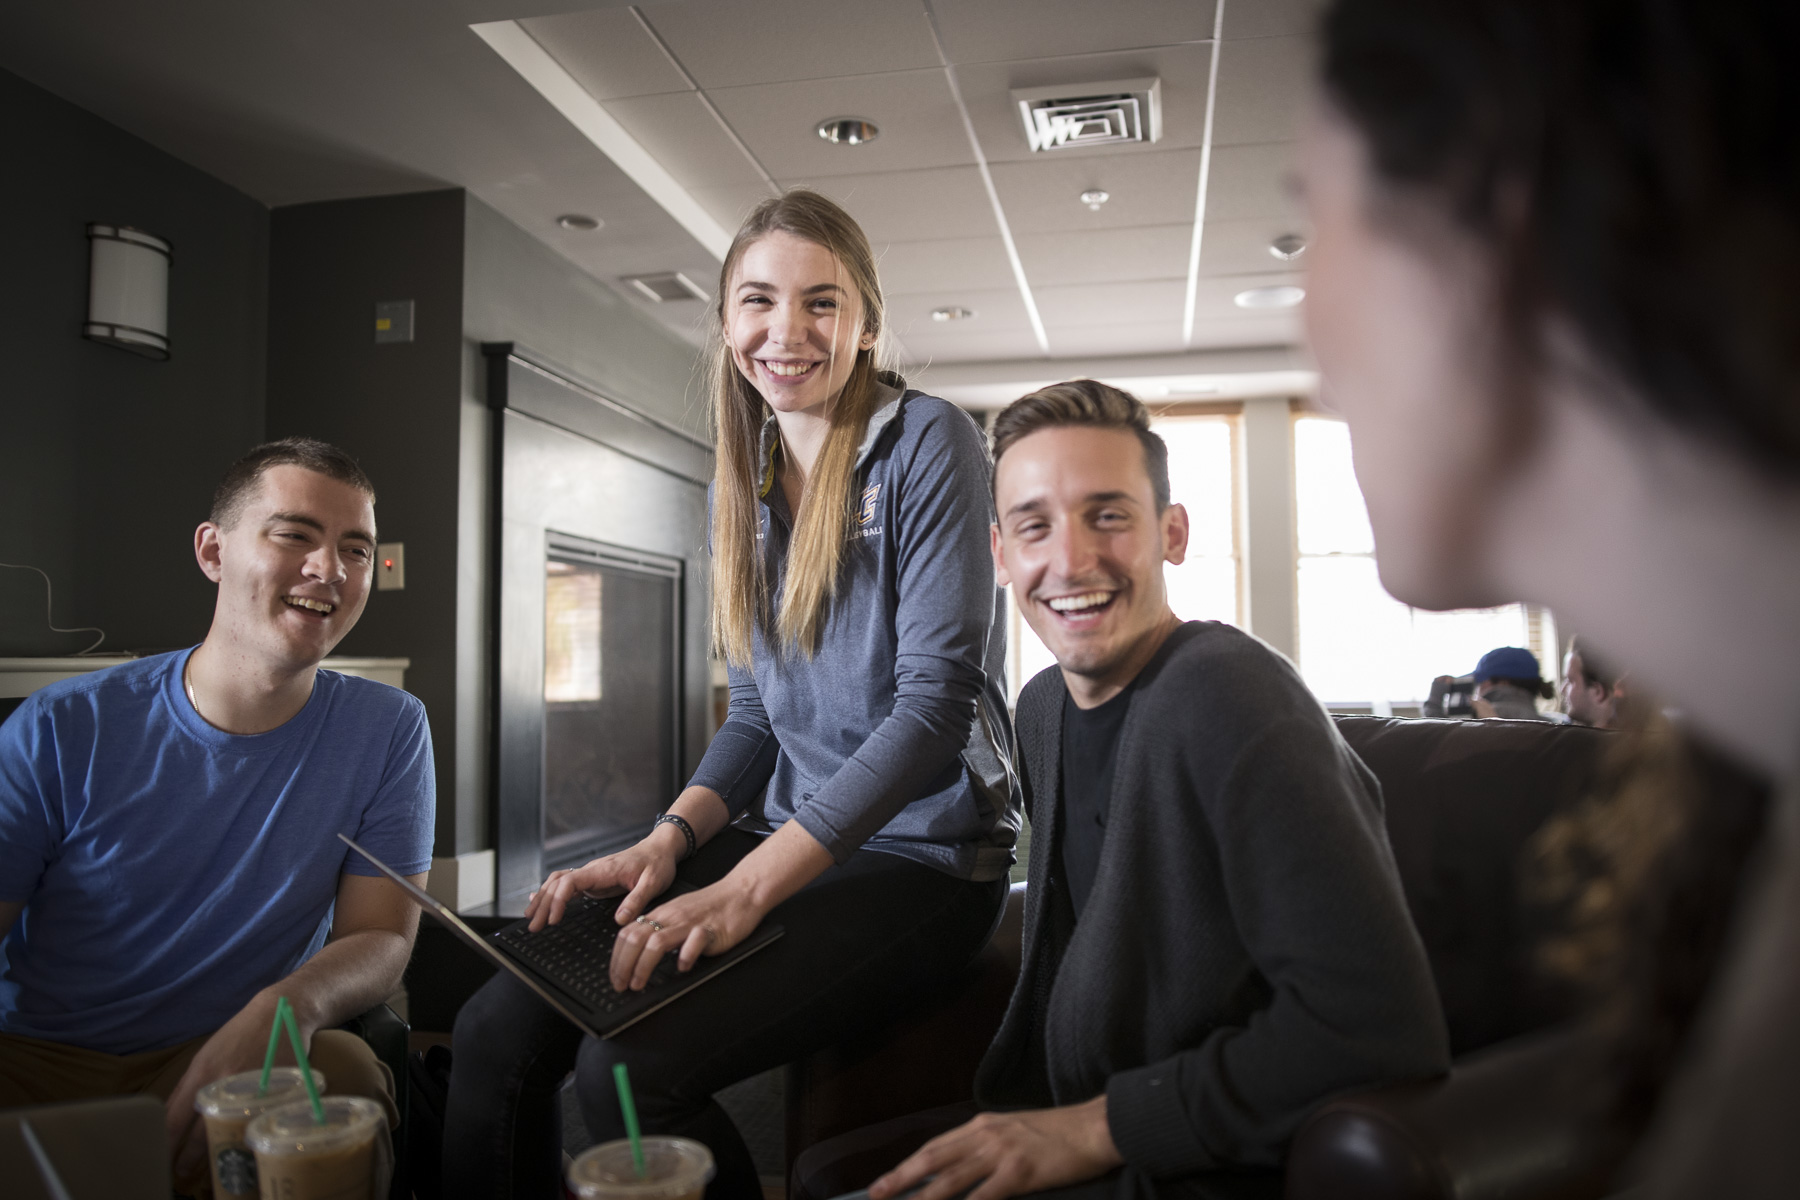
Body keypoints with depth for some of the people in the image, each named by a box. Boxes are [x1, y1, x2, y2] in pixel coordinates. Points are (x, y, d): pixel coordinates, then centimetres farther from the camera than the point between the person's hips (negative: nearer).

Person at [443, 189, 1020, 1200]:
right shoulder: (745, 484, 12)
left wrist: (746, 887, -22)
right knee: (498, 1029, -11)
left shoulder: (929, 445, -9)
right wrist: (670, 840, -4)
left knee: (627, 1068, -24)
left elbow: (936, 698, -17)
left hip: (923, 858, -6)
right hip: (784, 841, 6)